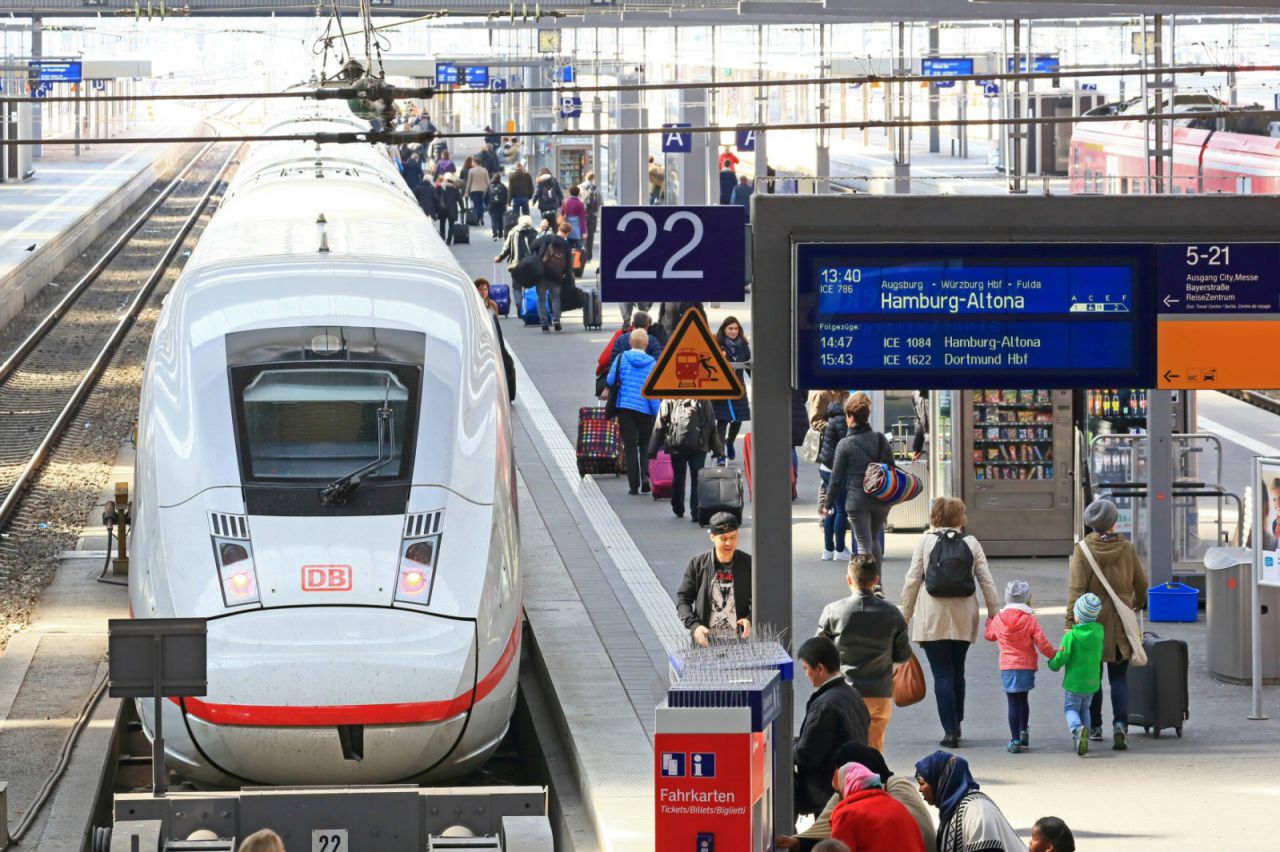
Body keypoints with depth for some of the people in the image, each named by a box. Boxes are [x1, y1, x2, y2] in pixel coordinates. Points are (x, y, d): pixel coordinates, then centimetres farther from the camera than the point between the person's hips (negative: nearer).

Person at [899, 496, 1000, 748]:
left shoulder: (925, 541, -3)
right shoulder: (971, 543, 2)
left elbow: (913, 580, -3)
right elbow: (986, 581, 2)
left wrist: (905, 613, 5)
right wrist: (993, 612, 10)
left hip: (932, 619, -3)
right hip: (963, 619, 3)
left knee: (942, 673, -2)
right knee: (957, 671, 17)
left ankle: (950, 730, -8)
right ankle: (956, 724, 24)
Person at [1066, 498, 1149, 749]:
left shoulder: (1082, 550, -9)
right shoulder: (1126, 549, -3)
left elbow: (1076, 588, -15)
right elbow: (1141, 584, 9)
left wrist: (1070, 622, -16)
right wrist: (1139, 604, 31)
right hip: (1120, 624, 1)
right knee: (1118, 676, 6)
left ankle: (1094, 727, 21)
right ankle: (1120, 723, -15)